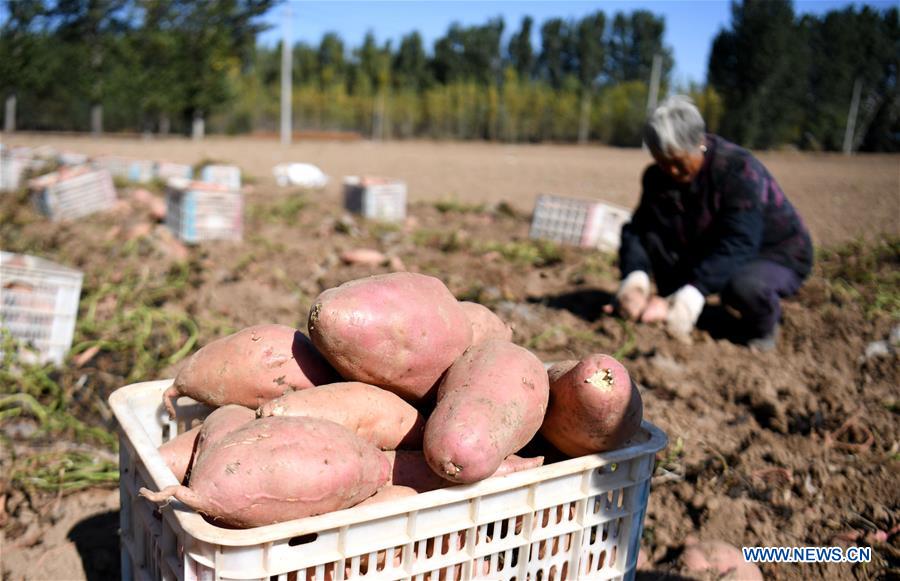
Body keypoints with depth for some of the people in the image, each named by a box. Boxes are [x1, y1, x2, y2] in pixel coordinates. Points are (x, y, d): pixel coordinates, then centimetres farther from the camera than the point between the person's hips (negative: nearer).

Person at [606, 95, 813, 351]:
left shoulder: (740, 169, -25)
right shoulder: (658, 177, -7)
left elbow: (737, 245, -35)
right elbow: (636, 229, -16)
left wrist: (692, 293, -47)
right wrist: (634, 278, -37)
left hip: (775, 257, -5)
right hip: (709, 253, 5)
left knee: (744, 285, -39)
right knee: (649, 236, -16)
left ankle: (763, 330, -5)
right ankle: (672, 311, -1)